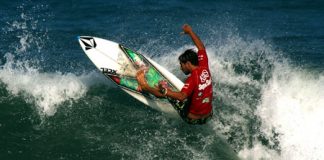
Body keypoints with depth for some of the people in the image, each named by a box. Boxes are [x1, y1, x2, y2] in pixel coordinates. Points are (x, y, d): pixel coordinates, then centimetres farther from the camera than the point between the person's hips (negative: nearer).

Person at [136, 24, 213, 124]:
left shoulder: (192, 78, -25)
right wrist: (190, 32, 20)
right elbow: (201, 48, 11)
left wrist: (164, 91, -45)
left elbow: (182, 97, -40)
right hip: (208, 116, 7)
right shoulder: (204, 67, -5)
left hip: (193, 119, -7)